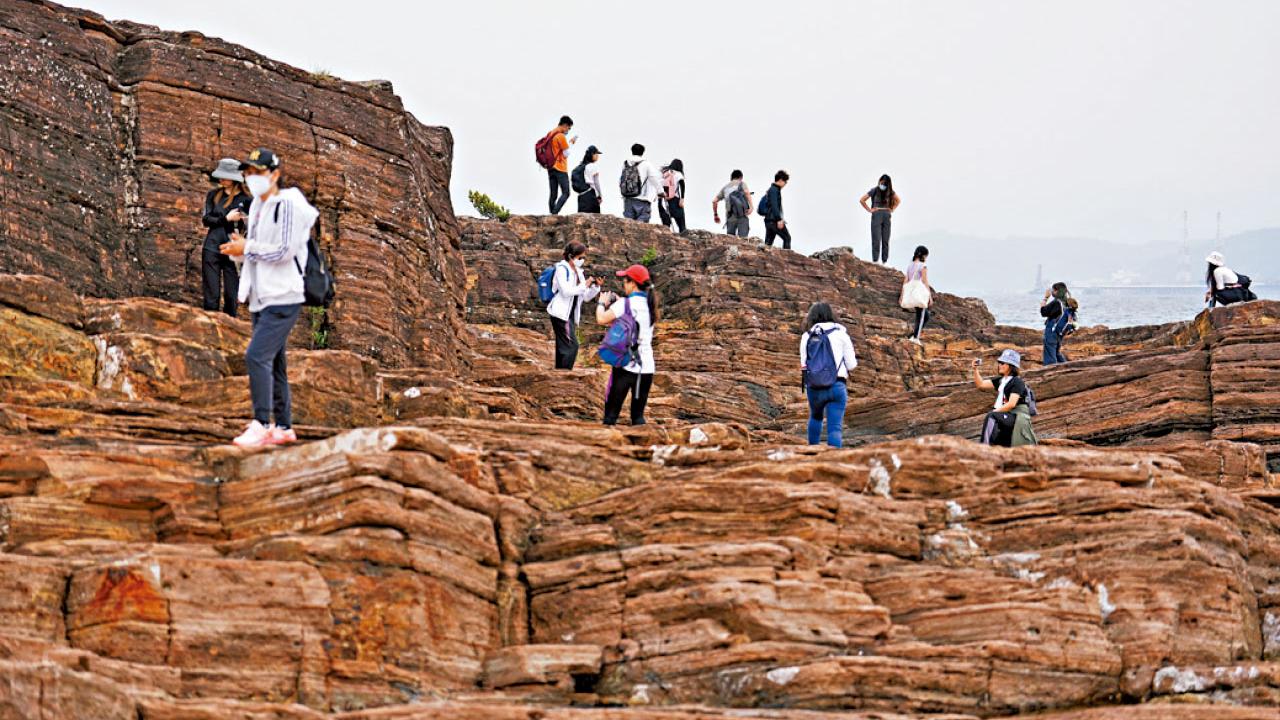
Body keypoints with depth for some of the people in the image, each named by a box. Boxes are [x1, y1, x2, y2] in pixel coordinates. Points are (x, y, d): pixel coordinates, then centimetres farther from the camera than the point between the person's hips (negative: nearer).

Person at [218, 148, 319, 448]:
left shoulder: (287, 205, -13)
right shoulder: (257, 205, 16)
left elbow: (285, 251, -19)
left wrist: (247, 248, -12)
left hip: (282, 299, -10)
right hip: (262, 299, 10)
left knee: (257, 356, -18)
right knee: (273, 363, 12)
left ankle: (261, 425, -17)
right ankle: (284, 427, 18)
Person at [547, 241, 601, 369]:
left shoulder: (578, 272, 16)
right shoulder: (562, 269, -7)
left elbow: (586, 297, 17)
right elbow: (566, 291, -21)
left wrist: (596, 287, 1)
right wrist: (584, 285, -18)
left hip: (571, 315, 8)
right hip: (561, 313, -8)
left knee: (564, 347, 9)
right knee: (571, 345, -15)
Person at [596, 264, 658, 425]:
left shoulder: (625, 304, -11)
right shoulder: (649, 305, 10)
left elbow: (602, 319, -16)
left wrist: (602, 303, 2)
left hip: (626, 365, -6)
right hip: (647, 367, 6)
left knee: (611, 413, 2)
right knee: (638, 415, 12)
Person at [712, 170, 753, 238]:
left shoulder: (725, 187, 20)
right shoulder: (741, 183, 9)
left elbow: (714, 201, 15)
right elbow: (747, 192, -13)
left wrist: (716, 214, 26)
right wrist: (751, 207, -19)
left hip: (730, 217, 4)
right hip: (742, 216, -4)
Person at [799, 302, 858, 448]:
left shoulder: (806, 336, 5)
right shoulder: (840, 333, 1)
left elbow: (804, 364, 5)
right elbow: (851, 364, 2)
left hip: (814, 387, 3)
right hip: (836, 386, -3)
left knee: (815, 417, 29)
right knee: (835, 427, -5)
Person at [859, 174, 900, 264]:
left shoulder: (890, 192, 7)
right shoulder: (874, 191, -2)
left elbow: (898, 200, 24)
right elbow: (861, 200, -1)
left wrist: (892, 209, 10)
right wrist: (869, 209, -3)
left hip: (887, 216, 3)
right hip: (876, 215, -3)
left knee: (885, 240, 4)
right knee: (876, 239, -7)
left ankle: (885, 261, 7)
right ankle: (875, 260, -8)